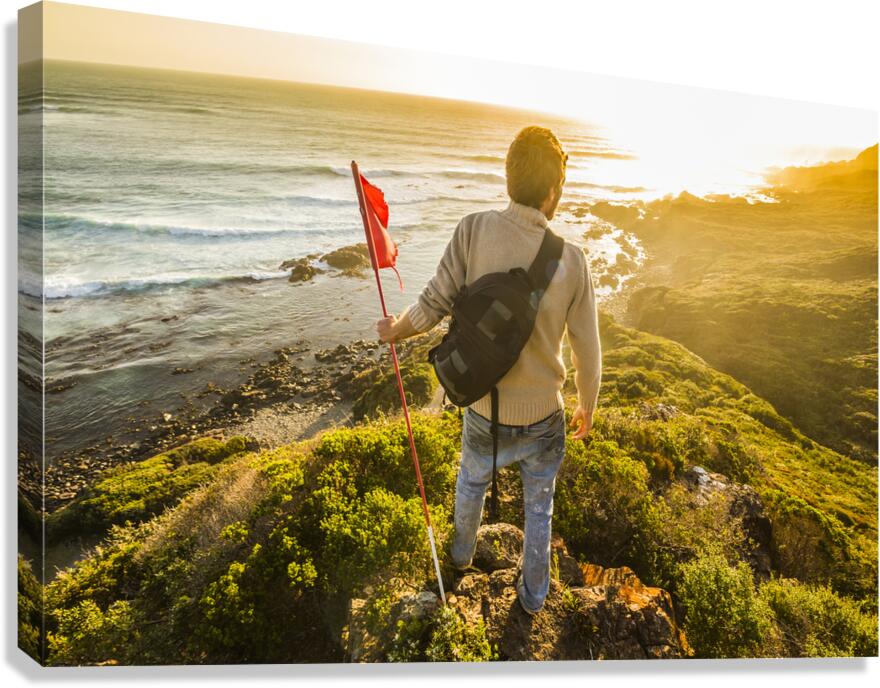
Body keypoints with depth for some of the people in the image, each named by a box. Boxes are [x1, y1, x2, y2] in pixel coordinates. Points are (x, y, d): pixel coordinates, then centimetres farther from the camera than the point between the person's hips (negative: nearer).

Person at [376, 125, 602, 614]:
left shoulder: (475, 230, -18)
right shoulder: (572, 260, -15)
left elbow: (434, 305, -16)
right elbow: (588, 352, -8)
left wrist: (396, 330, 6)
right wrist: (588, 409, 10)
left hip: (484, 415, 1)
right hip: (543, 420, 0)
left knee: (472, 483, 32)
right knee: (539, 508, 26)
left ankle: (463, 552, 62)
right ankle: (534, 594, 50)